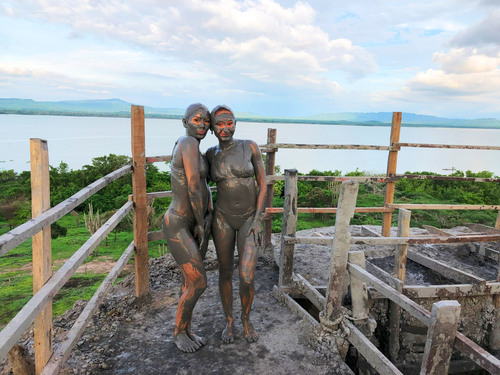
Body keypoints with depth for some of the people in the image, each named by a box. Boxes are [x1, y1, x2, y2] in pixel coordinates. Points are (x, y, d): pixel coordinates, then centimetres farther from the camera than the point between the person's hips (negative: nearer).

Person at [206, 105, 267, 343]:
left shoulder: (250, 146, -8)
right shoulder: (211, 154, -1)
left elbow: (262, 184, -6)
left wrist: (256, 220, -11)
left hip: (250, 218, -2)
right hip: (222, 218, 2)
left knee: (247, 278, -6)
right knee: (225, 272, 10)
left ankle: (246, 318, 25)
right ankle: (229, 321, 32)